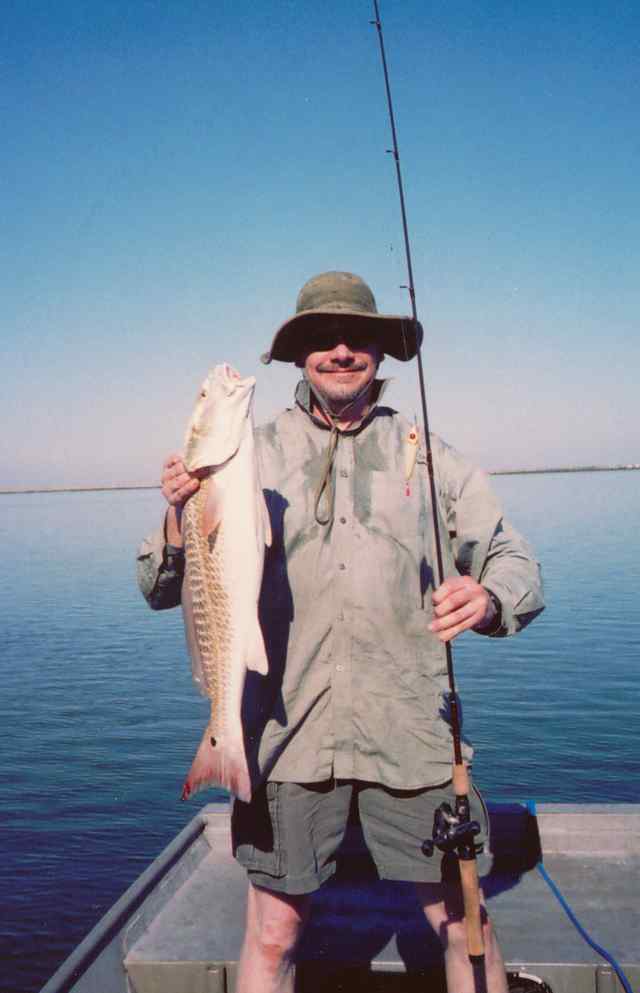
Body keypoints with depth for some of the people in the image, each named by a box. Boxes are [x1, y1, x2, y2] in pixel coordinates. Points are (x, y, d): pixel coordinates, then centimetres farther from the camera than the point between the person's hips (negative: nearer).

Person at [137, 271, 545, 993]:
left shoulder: (428, 458, 8)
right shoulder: (253, 458, 5)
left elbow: (517, 563, 10)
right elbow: (164, 589, 3)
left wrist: (489, 598, -13)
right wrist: (179, 517, -18)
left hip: (412, 735, 1)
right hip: (288, 735, 0)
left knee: (462, 921, 11)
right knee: (273, 934, 8)